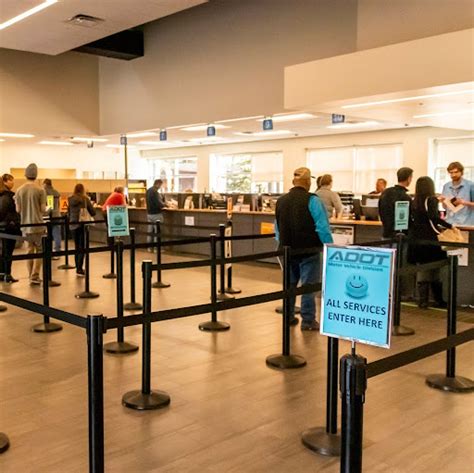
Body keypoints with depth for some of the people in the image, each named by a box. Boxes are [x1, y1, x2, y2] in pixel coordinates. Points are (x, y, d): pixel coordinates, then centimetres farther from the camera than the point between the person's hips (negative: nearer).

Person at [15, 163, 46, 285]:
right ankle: (34, 276, -1)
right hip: (37, 225, -4)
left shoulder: (20, 190, 1)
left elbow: (18, 210, 3)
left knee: (30, 250, 13)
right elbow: (43, 209, -10)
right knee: (39, 250, 6)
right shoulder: (40, 190, -10)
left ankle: (31, 276, 16)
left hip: (25, 225, 4)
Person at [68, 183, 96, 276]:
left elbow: (68, 213, 10)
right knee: (82, 247, -1)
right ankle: (79, 269, -9)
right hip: (82, 225, -4)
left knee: (77, 247, 15)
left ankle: (78, 267, 20)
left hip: (73, 225, 4)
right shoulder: (85, 199, -5)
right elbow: (93, 213, -1)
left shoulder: (70, 200, 3)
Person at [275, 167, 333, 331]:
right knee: (308, 285, 2)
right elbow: (322, 227, -16)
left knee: (289, 284, 17)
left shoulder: (281, 201, 7)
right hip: (308, 251, -6)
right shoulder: (312, 200, -13)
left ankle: (288, 317, 25)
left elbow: (277, 228, 15)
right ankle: (308, 320, 6)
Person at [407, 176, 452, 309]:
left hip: (416, 240, 5)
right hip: (429, 239, -5)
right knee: (434, 272, 6)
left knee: (421, 272, 8)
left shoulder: (414, 202, 9)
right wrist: (449, 226, -16)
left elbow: (413, 220, 10)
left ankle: (423, 300, 7)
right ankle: (439, 300, 15)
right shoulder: (431, 200, -6)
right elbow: (433, 217, -20)